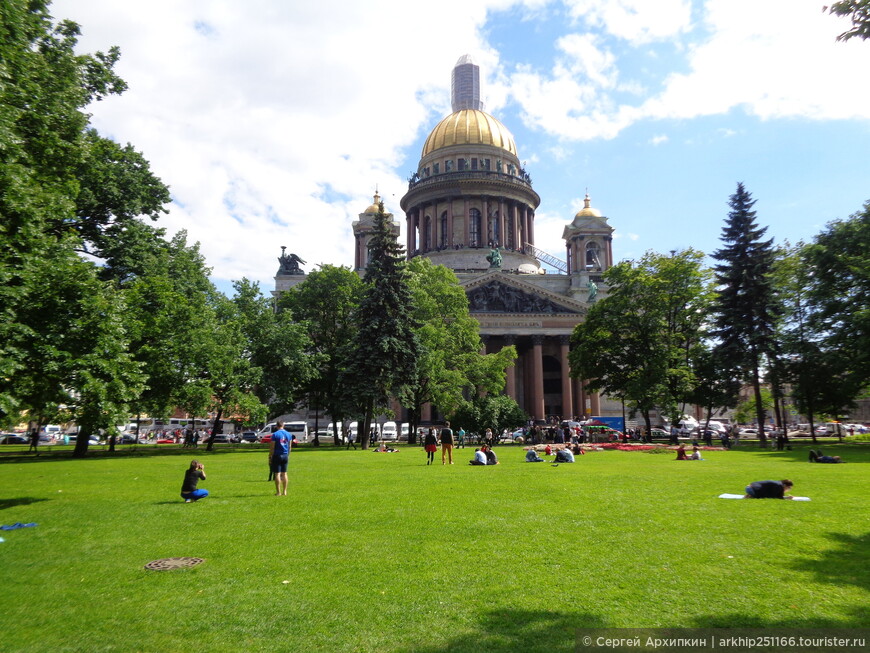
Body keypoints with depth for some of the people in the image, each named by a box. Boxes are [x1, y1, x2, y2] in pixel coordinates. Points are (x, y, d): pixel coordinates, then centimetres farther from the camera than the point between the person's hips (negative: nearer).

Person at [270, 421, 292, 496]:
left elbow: (272, 447, -10)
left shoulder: (275, 434, -9)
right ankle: (284, 491, 13)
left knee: (277, 474, 0)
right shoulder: (288, 434, 7)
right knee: (284, 473, 11)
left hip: (277, 456, -5)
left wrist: (270, 456, -1)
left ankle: (278, 492, 1)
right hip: (285, 456, 5)